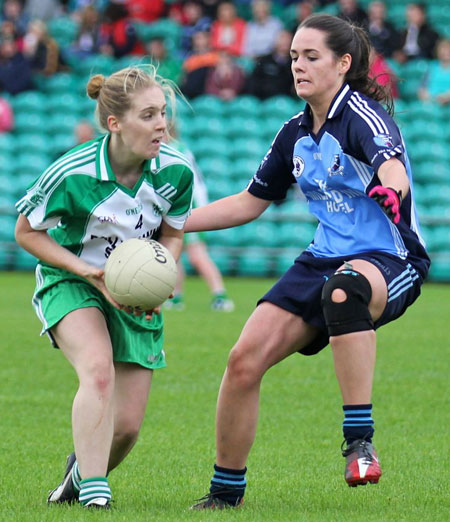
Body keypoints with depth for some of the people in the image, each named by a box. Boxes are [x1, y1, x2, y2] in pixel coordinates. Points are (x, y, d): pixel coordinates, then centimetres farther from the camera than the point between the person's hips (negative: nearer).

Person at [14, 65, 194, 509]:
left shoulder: (175, 171, -14)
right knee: (99, 370, -32)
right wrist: (87, 271, -20)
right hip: (71, 284, -3)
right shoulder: (71, 174, -25)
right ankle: (94, 496, -27)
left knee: (127, 425, -2)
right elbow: (26, 231, -10)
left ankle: (81, 473, 31)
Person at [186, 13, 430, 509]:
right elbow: (249, 203, 20)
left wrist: (389, 191, -57)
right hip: (323, 259, 7)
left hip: (389, 262, -7)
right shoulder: (295, 133, 9)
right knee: (244, 360, -9)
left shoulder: (362, 114, -12)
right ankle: (226, 489, 8)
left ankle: (359, 438, -39)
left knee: (344, 288, -43)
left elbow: (394, 167, -33)